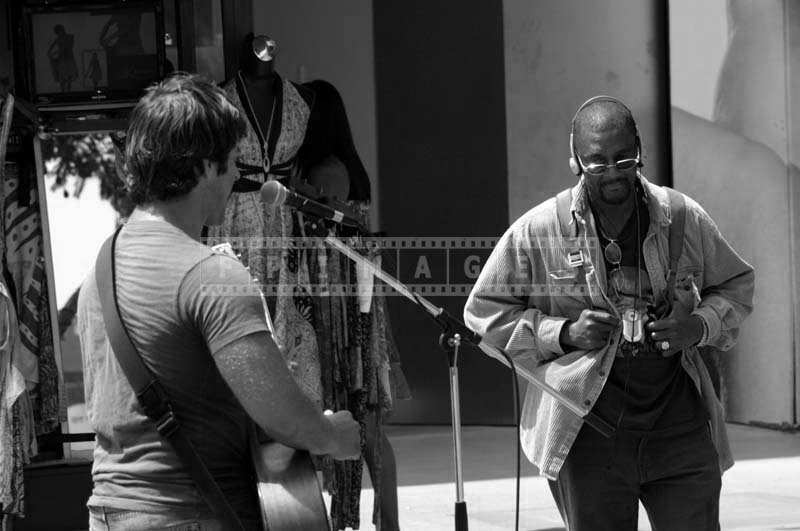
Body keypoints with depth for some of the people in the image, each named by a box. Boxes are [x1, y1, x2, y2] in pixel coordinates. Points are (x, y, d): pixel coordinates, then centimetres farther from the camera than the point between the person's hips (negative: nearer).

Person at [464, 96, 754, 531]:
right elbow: (483, 311, 5)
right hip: (587, 434, -2)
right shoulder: (537, 232, -2)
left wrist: (700, 326, -3)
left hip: (681, 428, 2)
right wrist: (563, 333, -9)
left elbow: (736, 285, 19)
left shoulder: (684, 218, 4)